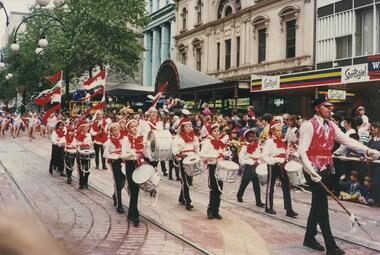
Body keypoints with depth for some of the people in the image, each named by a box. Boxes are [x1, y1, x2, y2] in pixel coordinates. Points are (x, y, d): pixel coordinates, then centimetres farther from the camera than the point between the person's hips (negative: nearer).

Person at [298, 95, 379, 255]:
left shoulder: (331, 126, 12)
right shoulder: (308, 126, -12)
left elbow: (347, 140, 2)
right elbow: (302, 150, -17)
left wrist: (367, 150, -11)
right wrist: (310, 170, -28)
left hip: (327, 169, 8)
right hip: (315, 170, -8)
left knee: (317, 205, 15)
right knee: (322, 206, -6)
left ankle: (309, 238, 28)